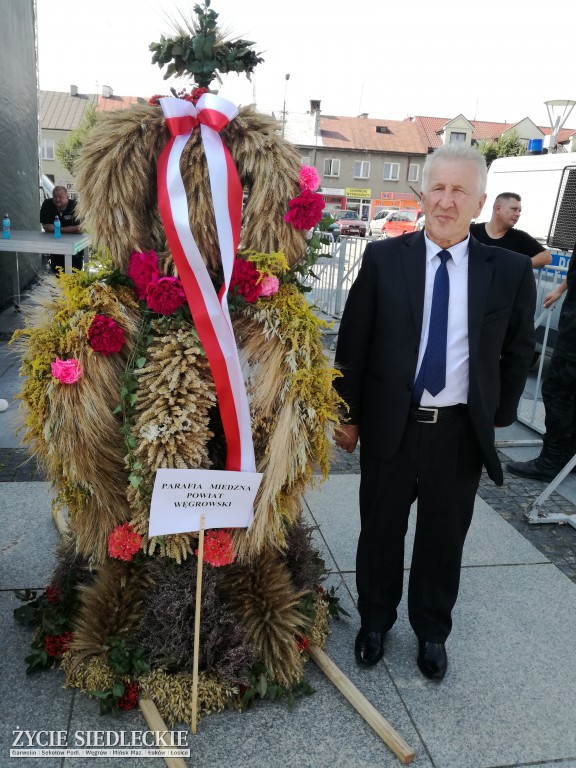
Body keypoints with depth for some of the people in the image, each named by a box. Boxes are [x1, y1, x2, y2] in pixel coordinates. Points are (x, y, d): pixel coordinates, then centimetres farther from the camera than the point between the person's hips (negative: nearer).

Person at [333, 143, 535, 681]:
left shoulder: (509, 270, -3)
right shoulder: (383, 259, -5)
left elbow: (519, 349, 8)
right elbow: (352, 343, -2)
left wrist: (498, 417, 6)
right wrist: (348, 415, -1)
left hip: (461, 432, 1)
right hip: (390, 425, 0)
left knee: (443, 538, 17)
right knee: (380, 531, 16)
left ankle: (432, 632, 42)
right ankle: (374, 622, 41)